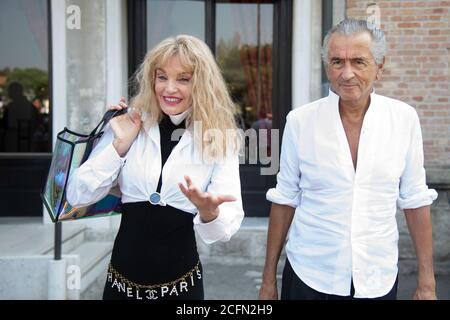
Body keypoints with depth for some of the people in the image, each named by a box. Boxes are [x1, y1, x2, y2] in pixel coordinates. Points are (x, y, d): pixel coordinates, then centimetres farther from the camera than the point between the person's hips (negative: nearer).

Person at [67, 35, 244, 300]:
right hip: (123, 278, 1)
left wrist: (209, 211, -33)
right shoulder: (129, 126, -2)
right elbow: (78, 197, -6)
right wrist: (120, 145, -15)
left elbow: (227, 228, -12)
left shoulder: (220, 140, -5)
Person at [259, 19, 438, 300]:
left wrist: (427, 284, 2)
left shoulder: (404, 118, -6)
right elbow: (285, 200, -1)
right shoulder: (300, 121, -8)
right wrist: (268, 280, 3)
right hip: (309, 278, -1)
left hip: (379, 282, 1)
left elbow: (415, 201, 0)